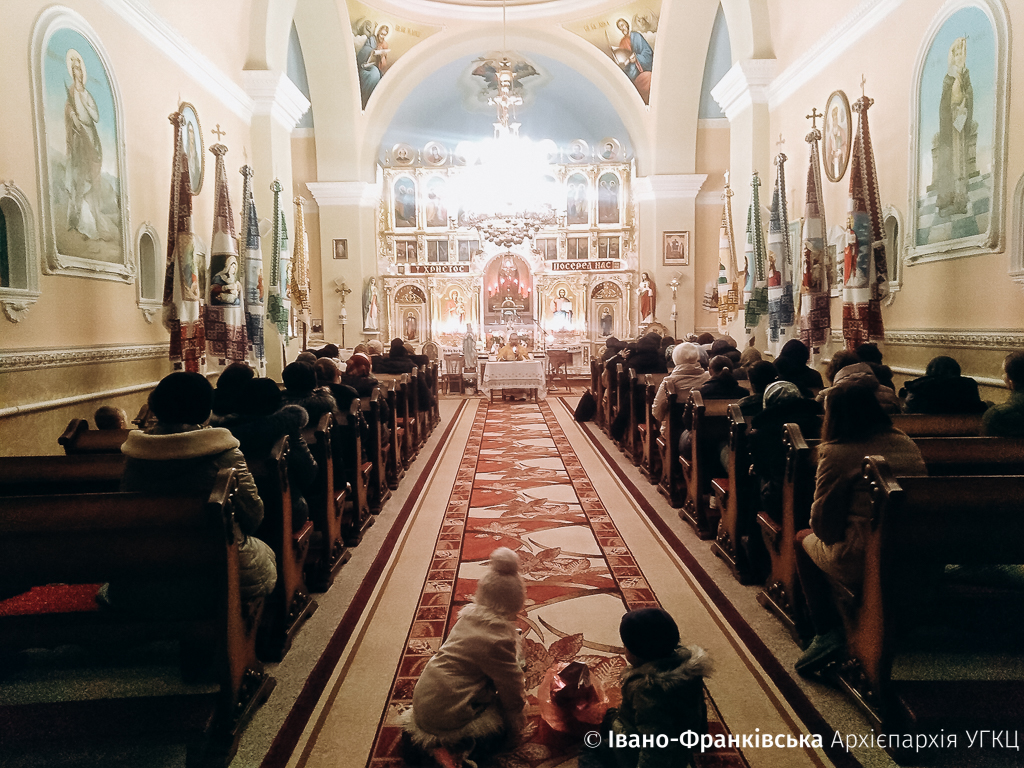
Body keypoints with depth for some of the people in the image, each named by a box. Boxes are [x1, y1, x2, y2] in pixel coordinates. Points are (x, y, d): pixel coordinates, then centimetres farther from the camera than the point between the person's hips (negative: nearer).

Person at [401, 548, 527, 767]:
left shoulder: (470, 615, 3)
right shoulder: (499, 638, -22)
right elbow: (511, 686, -9)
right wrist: (517, 722, 8)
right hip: (446, 713, -8)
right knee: (504, 720, 5)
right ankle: (449, 749, -6)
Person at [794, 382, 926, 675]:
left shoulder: (836, 453, -13)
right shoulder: (907, 444, 6)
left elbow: (823, 523, -10)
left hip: (863, 563, -7)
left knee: (804, 539, 21)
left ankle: (826, 633, 15)